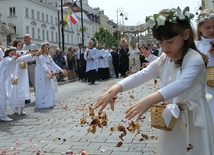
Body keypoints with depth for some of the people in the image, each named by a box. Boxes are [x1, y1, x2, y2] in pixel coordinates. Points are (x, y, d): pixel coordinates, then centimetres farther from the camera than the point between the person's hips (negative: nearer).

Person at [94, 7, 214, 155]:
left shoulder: (194, 59, -18)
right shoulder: (164, 60, 3)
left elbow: (181, 84, -35)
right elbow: (141, 75, -6)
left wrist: (150, 100, -50)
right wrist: (115, 89, -23)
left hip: (192, 121, -6)